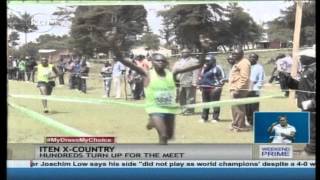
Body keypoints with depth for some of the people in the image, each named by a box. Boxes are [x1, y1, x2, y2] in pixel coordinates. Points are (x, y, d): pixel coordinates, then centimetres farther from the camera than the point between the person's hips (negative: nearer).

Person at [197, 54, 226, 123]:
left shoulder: (217, 68, -5)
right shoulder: (204, 68, 18)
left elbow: (222, 78, -8)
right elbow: (201, 77, 29)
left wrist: (218, 86, -14)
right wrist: (200, 85, 19)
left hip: (214, 88, -8)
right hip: (205, 88, 8)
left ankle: (215, 118, 0)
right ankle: (204, 117, 19)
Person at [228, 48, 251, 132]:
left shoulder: (244, 63, -13)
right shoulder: (237, 63, 21)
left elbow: (244, 78, -21)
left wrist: (238, 89, -25)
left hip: (239, 89, -11)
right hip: (235, 89, 11)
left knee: (238, 107, -10)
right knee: (235, 107, 14)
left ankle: (241, 126, -8)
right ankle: (235, 124, 22)